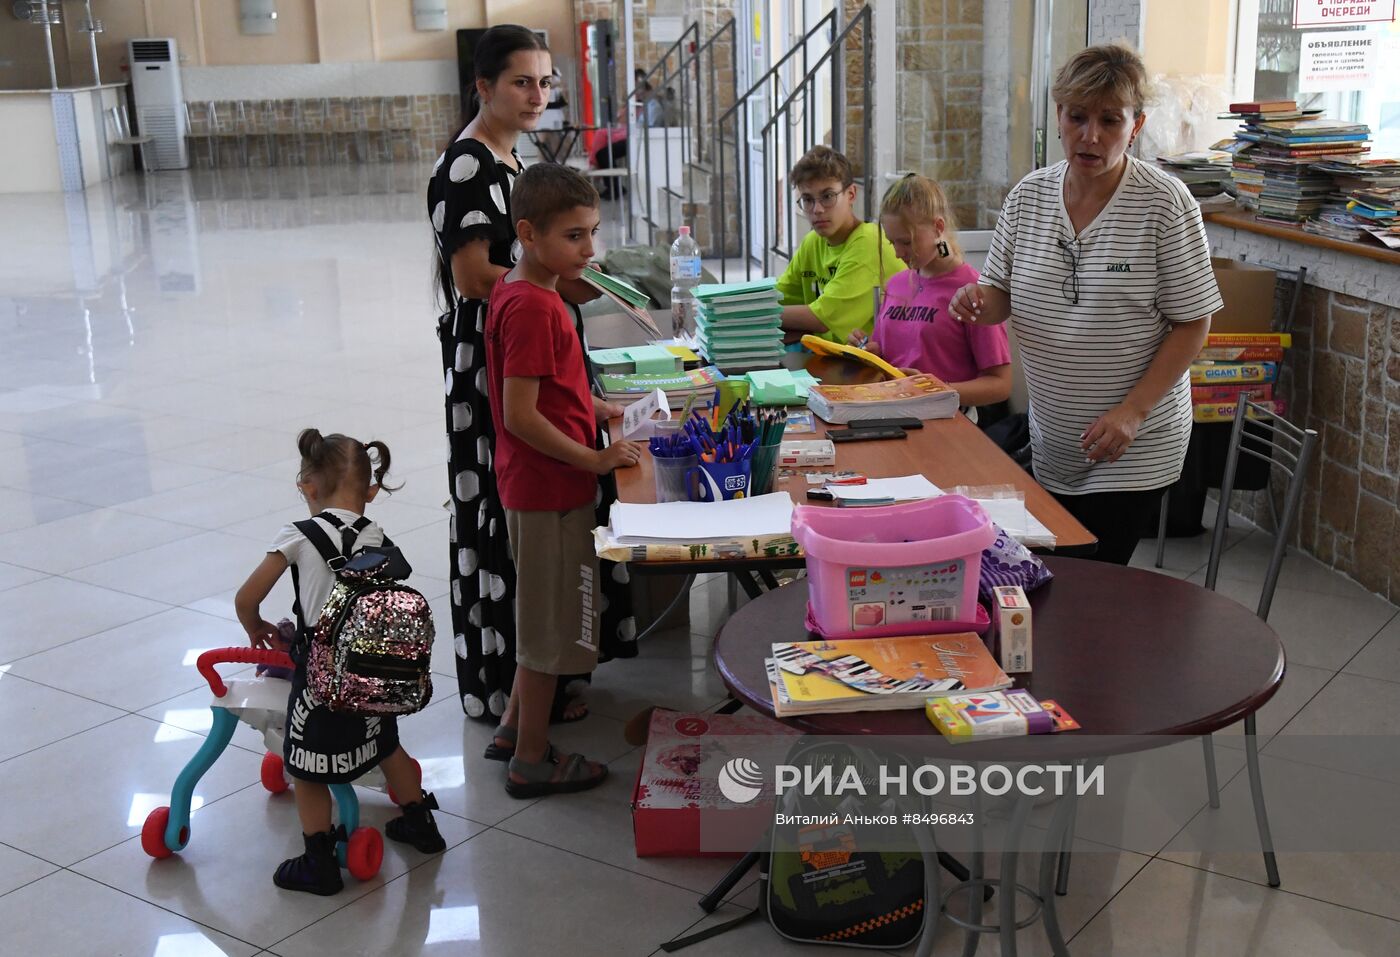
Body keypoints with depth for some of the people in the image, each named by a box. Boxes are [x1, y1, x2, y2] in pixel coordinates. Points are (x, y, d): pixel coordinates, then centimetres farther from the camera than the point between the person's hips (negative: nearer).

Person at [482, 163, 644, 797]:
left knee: (544, 614, 22)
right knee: (551, 620, 4)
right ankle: (532, 761, 18)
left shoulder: (513, 291, 8)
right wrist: (594, 459, -18)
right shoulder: (532, 308, -23)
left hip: (539, 483, 10)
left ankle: (516, 727, 36)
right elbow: (520, 416, -25)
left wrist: (596, 409, 10)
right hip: (550, 488, -10)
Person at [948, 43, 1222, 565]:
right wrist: (978, 303, -16)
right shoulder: (1028, 195, 1)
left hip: (1132, 450, -5)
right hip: (1050, 444, 5)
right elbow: (1002, 298, 8)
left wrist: (1132, 410, -19)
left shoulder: (1165, 203, -12)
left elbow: (1192, 323, -10)